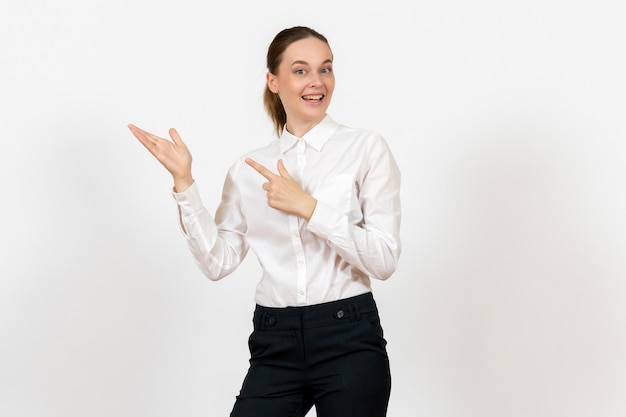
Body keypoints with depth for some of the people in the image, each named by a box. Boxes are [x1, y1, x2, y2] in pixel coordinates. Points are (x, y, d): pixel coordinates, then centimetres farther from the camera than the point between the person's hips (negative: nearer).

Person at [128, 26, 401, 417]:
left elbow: (385, 259, -9)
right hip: (275, 343, 2)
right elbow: (219, 261, 1)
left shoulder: (366, 147, -1)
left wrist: (308, 207, -17)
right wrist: (184, 182, -4)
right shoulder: (249, 169, 9)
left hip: (348, 339, -2)